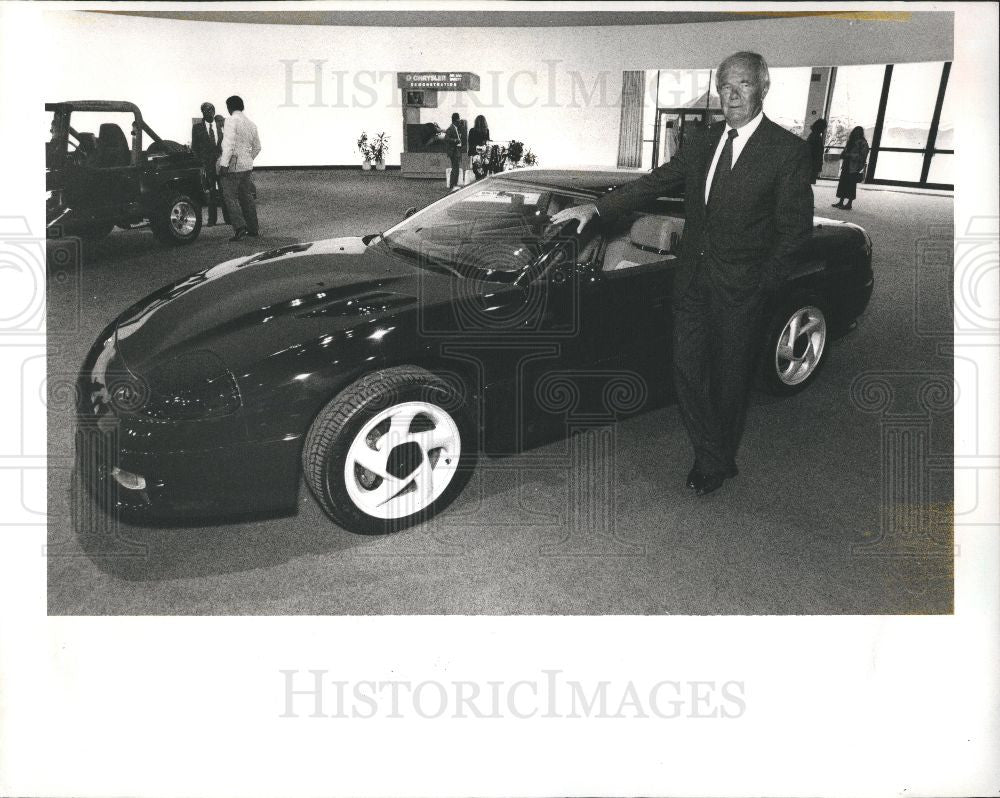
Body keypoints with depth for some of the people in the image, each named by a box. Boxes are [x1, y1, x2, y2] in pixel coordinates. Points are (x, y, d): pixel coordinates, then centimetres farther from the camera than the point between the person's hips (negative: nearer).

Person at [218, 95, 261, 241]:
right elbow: (257, 147, 21)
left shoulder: (232, 121, -12)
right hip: (247, 166, 8)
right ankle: (253, 229, 16)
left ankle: (240, 228, -12)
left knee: (230, 197, -4)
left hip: (233, 165, -7)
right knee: (247, 196, 13)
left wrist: (224, 164, -22)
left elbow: (229, 144, -21)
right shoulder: (251, 123, 13)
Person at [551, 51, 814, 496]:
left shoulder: (788, 150, -7)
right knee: (688, 371, 7)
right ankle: (710, 456, 28)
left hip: (739, 290, -4)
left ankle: (721, 462, 31)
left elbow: (796, 226, -6)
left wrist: (763, 283, -10)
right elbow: (655, 182, 6)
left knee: (730, 377, 9)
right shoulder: (703, 143, 8)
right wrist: (596, 208, -5)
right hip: (692, 280, 5)